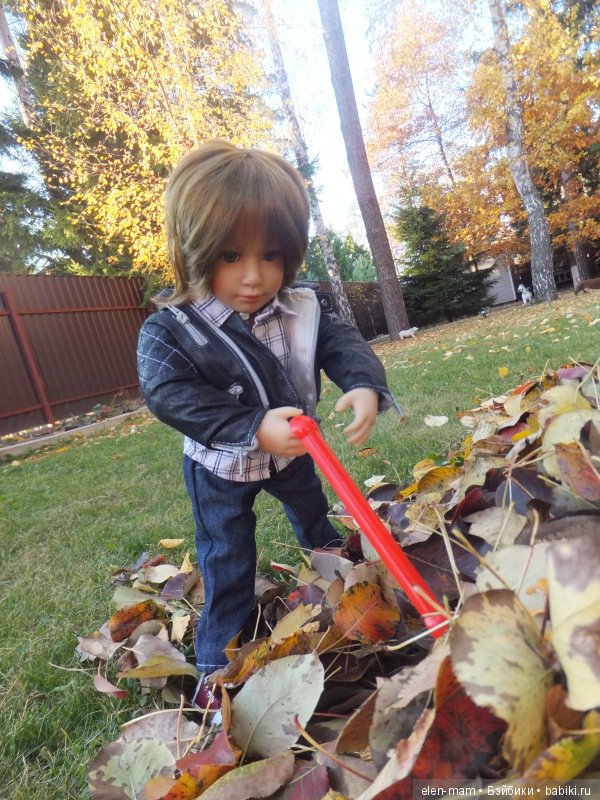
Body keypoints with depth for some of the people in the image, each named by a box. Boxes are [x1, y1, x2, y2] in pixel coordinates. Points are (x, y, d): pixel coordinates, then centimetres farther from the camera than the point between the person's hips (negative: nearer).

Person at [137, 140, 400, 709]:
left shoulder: (302, 311, -16)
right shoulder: (168, 331, -27)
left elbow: (344, 345, -19)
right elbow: (171, 395, -34)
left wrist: (365, 386, -42)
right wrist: (253, 428, -45)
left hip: (291, 449, 4)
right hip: (219, 468, -3)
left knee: (312, 509, 31)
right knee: (227, 564, 8)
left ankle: (332, 558, 64)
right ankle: (219, 662, 30)